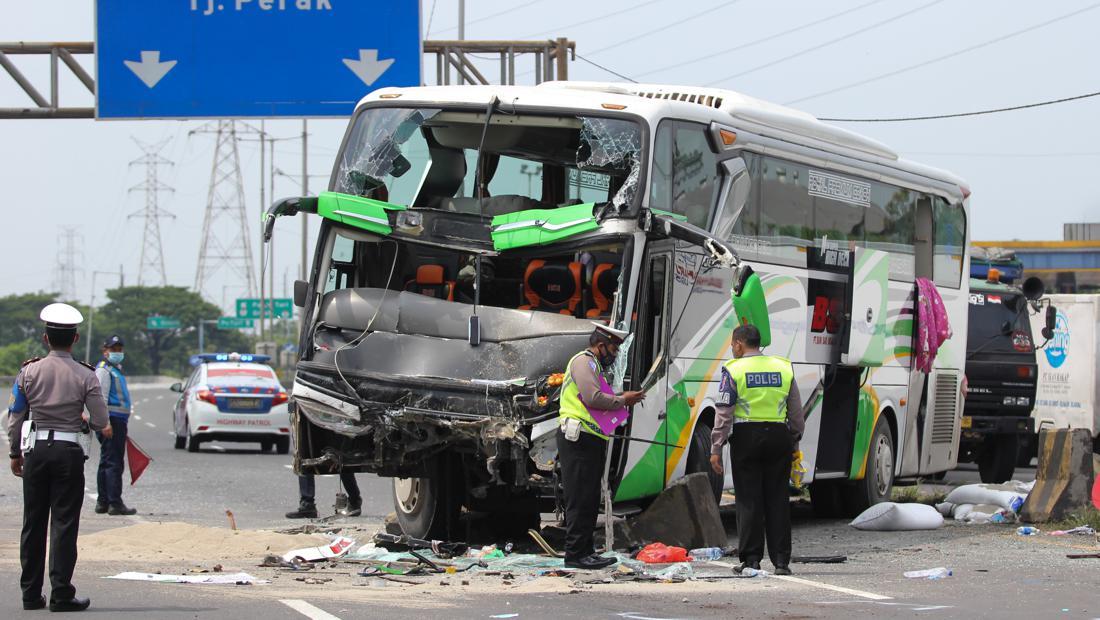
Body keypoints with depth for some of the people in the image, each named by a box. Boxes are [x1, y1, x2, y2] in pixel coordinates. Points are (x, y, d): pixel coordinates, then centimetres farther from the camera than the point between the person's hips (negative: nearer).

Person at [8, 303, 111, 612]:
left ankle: (31, 594, 14)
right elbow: (101, 423, -6)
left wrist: (15, 453, 14)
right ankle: (61, 594, -5)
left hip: (36, 451, 2)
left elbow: (15, 417, 3)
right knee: (64, 524, -1)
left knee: (33, 523, 10)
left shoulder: (29, 371, 1)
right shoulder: (84, 376, -5)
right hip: (69, 453, -2)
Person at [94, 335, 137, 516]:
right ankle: (115, 504, -14)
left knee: (107, 463, 13)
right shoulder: (103, 370, -9)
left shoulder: (116, 370, 23)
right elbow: (101, 398, -17)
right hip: (111, 420, -11)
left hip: (118, 421, 11)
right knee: (114, 463, -12)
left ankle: (102, 502, 18)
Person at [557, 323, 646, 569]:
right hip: (579, 440, -11)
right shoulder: (583, 362, -7)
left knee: (590, 500, 13)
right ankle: (575, 554, -10)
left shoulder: (593, 365, 27)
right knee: (580, 500, -10)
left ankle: (586, 551, 18)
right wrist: (622, 401, -9)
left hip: (591, 441, 11)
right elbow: (593, 398, -20)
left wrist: (622, 398, 9)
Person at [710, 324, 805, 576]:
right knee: (778, 498, 7)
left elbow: (724, 413, -6)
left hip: (747, 436, -3)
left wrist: (716, 449, -3)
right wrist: (795, 444, 20)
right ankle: (781, 560, 5)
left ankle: (751, 559, 2)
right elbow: (796, 412, 12)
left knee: (749, 499, 2)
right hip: (779, 436, 3)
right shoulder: (784, 368, 9)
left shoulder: (734, 370, -3)